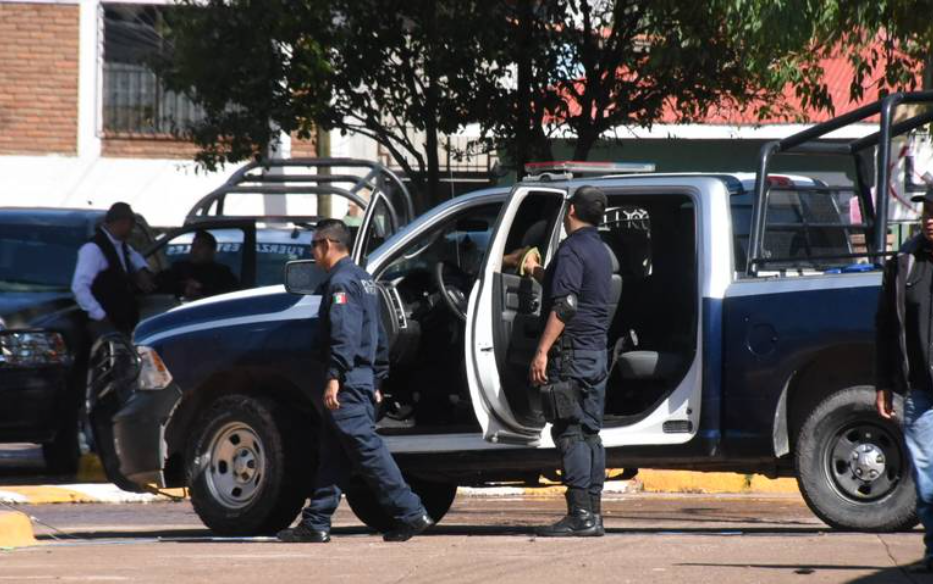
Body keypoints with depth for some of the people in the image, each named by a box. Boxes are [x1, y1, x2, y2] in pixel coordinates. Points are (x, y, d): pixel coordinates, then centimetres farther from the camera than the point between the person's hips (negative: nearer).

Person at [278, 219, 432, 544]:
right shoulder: (363, 280, 21)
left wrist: (334, 377, -26)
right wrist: (377, 379, 26)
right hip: (364, 381, 10)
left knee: (366, 449, -10)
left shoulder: (341, 282, -11)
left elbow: (345, 335, -22)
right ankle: (316, 524, 13)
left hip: (347, 384, -10)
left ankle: (411, 513, -13)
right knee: (332, 455, 11)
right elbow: (378, 338, 24)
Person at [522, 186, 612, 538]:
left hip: (572, 351, -9)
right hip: (598, 351, 9)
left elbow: (564, 305, -20)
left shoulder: (572, 250, -11)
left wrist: (542, 351, -22)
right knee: (589, 432, 10)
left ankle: (580, 515, -15)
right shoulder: (600, 252, 19)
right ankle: (593, 514, 9)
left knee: (569, 433, -10)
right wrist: (537, 272, 44)